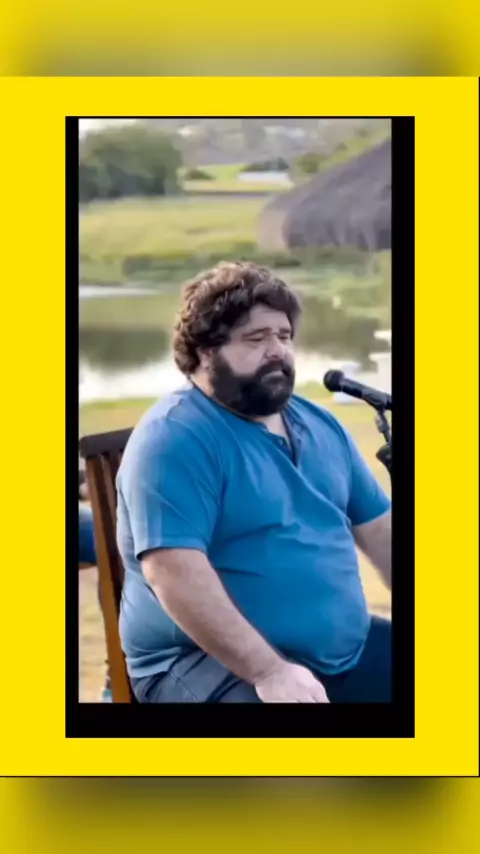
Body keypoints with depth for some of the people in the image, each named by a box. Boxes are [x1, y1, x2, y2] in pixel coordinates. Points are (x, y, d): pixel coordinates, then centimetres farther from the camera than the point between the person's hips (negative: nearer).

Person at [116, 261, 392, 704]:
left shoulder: (321, 425, 13)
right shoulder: (174, 438, -12)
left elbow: (380, 528, 17)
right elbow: (174, 572, -21)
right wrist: (269, 670, -26)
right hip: (209, 661, -8)